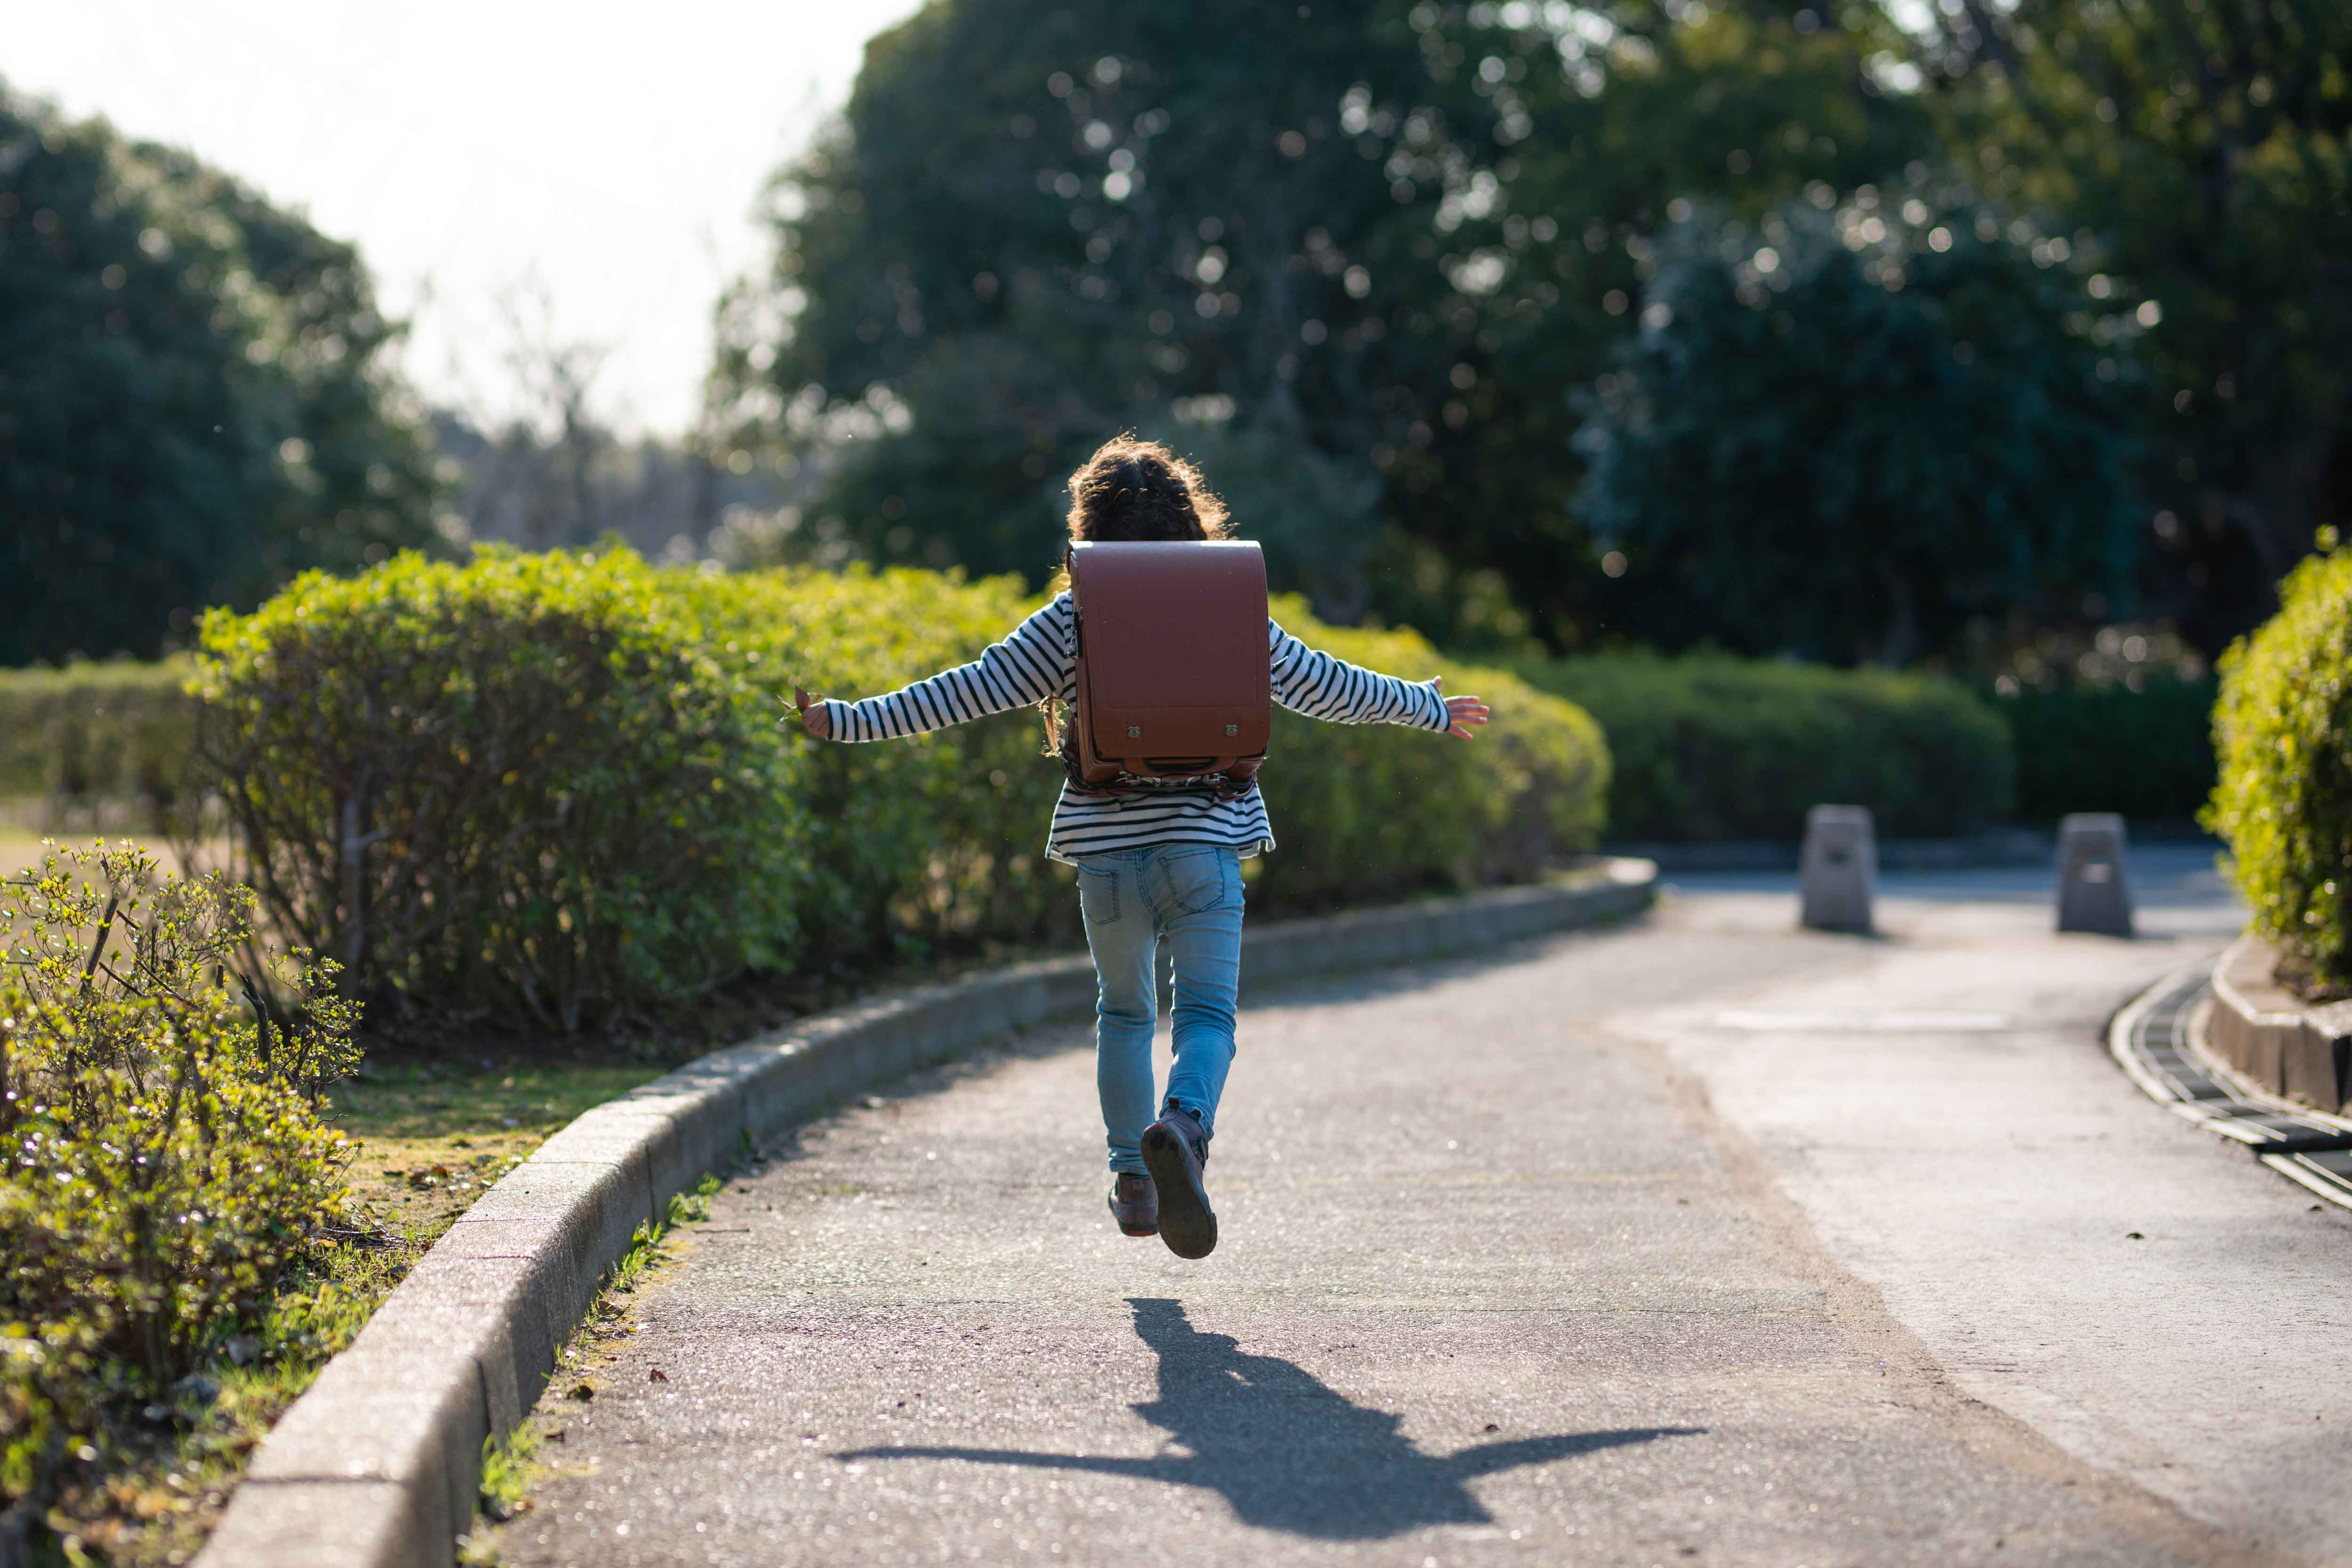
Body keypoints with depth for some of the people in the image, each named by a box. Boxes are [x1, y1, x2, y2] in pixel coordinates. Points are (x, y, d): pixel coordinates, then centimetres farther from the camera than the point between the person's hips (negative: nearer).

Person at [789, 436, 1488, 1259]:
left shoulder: (1072, 618, 0)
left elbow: (970, 689, -3)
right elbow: (1328, 688, 13)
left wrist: (849, 721, 3)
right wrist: (1432, 711, 28)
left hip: (1108, 848, 1)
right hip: (1204, 843, 0)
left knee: (1123, 1012, 18)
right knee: (1207, 1012, 0)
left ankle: (1133, 1180, 19)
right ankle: (1183, 1125, -30)